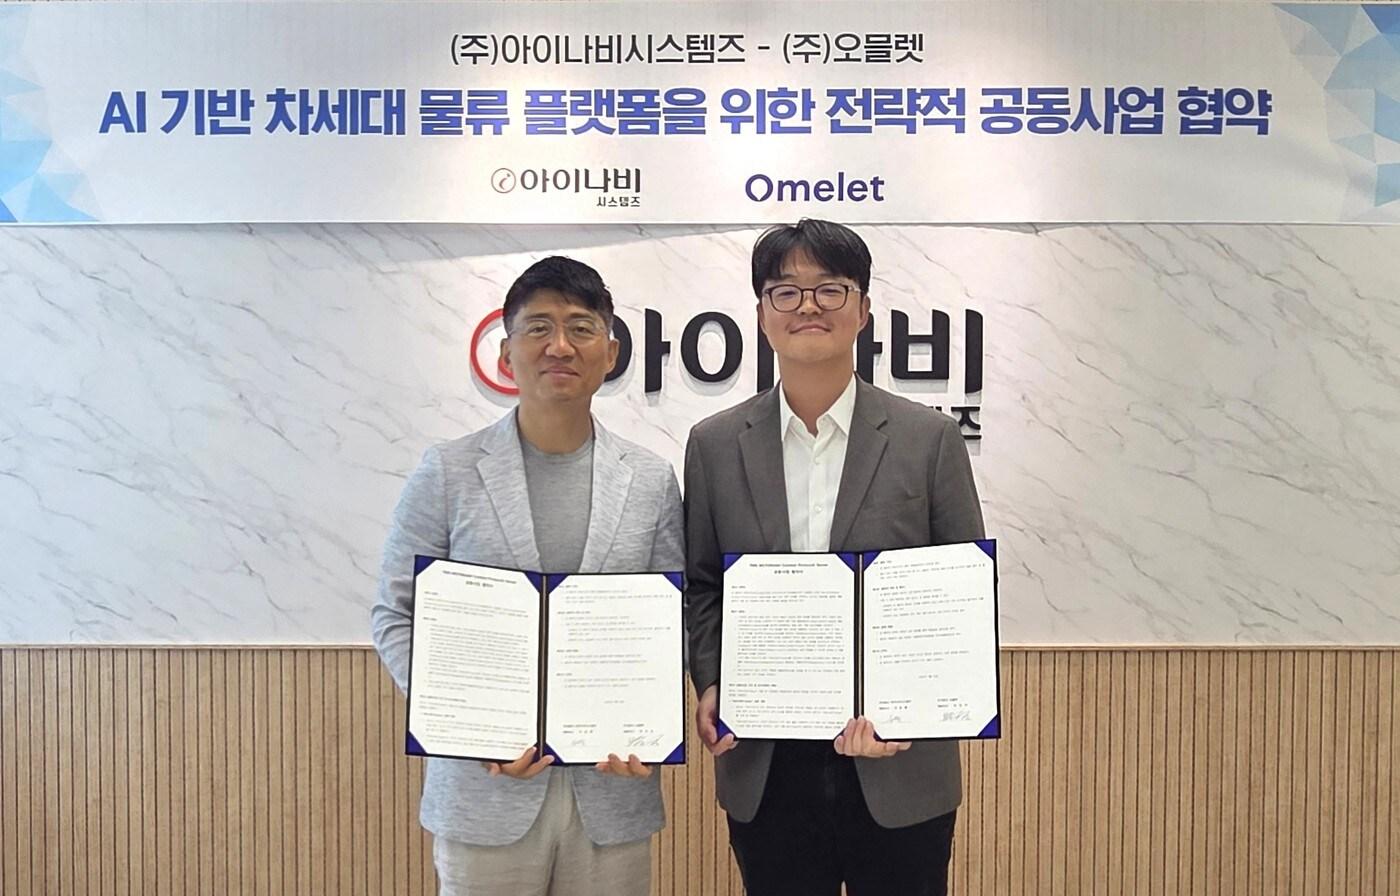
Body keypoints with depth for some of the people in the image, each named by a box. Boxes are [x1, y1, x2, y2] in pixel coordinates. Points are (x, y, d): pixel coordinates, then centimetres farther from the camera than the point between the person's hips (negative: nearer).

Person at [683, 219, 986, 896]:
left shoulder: (930, 439, -2)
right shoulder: (714, 445, 3)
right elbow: (700, 588, 10)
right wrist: (709, 684, -6)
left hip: (898, 770, -1)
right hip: (763, 771, 1)